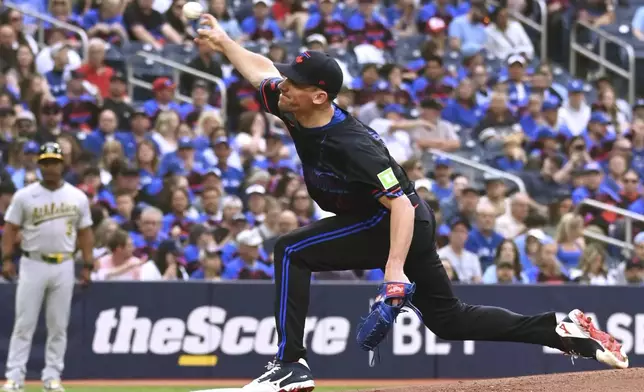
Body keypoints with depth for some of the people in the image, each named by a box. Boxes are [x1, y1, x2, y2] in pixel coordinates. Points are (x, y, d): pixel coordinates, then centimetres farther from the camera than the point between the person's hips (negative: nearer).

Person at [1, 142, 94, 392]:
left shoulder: (77, 197, 7)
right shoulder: (25, 196, 1)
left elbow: (85, 233, 11)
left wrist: (88, 265, 4)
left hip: (64, 267, 2)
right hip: (33, 264, -2)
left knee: (58, 325, 4)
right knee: (24, 323, -4)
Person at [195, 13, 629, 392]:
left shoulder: (351, 145, -31)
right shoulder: (298, 113, -6)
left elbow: (401, 203, -35)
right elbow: (262, 70, 14)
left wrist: (395, 268, -43)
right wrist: (224, 41, 18)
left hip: (401, 223, -10)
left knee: (291, 251, -16)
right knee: (447, 318, 17)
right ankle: (566, 332, 16)